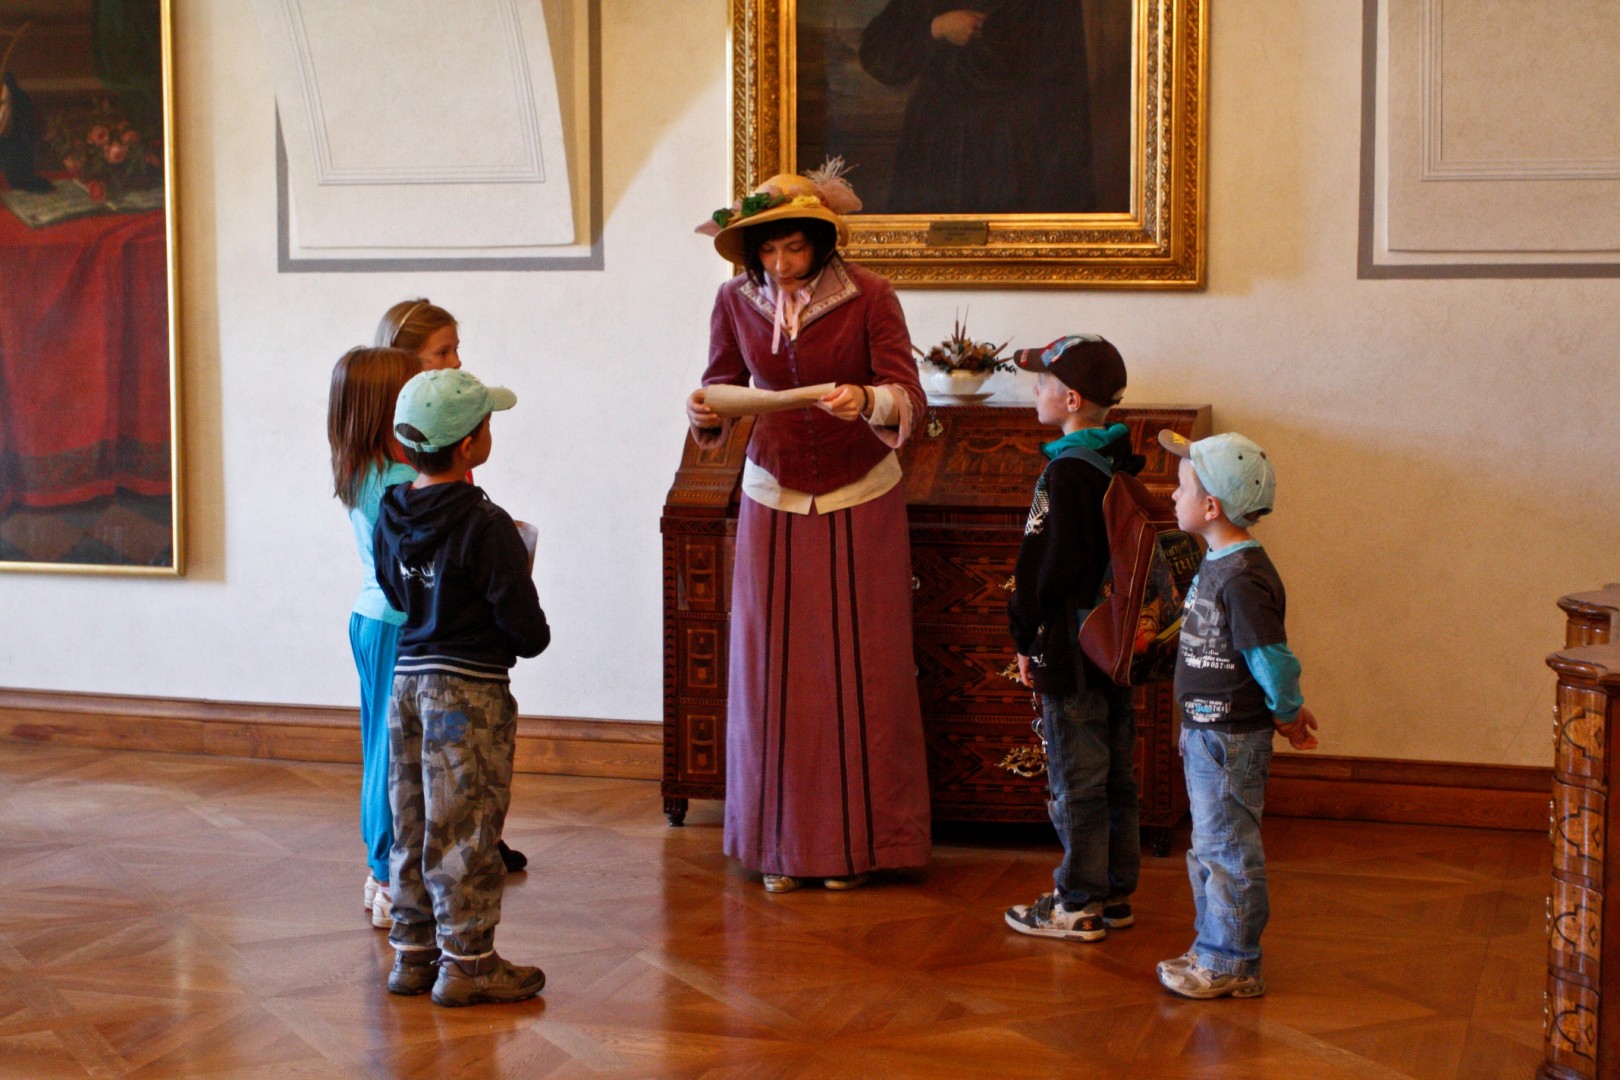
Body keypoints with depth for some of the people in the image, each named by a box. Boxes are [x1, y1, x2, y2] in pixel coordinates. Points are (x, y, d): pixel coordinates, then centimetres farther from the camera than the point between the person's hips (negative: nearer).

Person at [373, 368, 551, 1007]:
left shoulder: (390, 516, 3)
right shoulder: (485, 527, -18)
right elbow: (527, 627, -15)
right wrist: (531, 640, 6)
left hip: (406, 678, 7)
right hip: (470, 688, -7)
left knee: (413, 825, 13)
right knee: (464, 831, 0)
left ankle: (413, 953, 21)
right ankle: (466, 963, 6)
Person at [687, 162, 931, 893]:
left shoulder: (868, 297, -13)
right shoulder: (736, 301, -4)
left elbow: (909, 398, -18)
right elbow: (723, 385, 6)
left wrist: (866, 400, -39)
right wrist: (705, 413, -17)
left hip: (860, 504, -2)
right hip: (773, 501, 2)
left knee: (860, 670, 2)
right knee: (772, 668, 2)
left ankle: (855, 840, 14)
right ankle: (781, 841, 14)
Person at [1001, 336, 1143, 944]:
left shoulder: (1065, 474, -18)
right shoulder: (1123, 465, 8)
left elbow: (1040, 569, -18)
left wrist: (1026, 641, -8)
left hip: (1071, 649, -9)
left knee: (1075, 781, -1)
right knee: (1117, 777, 14)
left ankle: (1078, 906, 6)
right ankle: (1116, 893, 22)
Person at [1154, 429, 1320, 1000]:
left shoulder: (1243, 578, -23)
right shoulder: (1217, 565, 9)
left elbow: (1273, 660, -23)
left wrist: (1287, 713, -7)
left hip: (1230, 739, -10)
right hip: (1206, 733, 10)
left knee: (1227, 849, 0)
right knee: (1209, 847, 19)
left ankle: (1233, 966, 10)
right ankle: (1212, 949, 31)